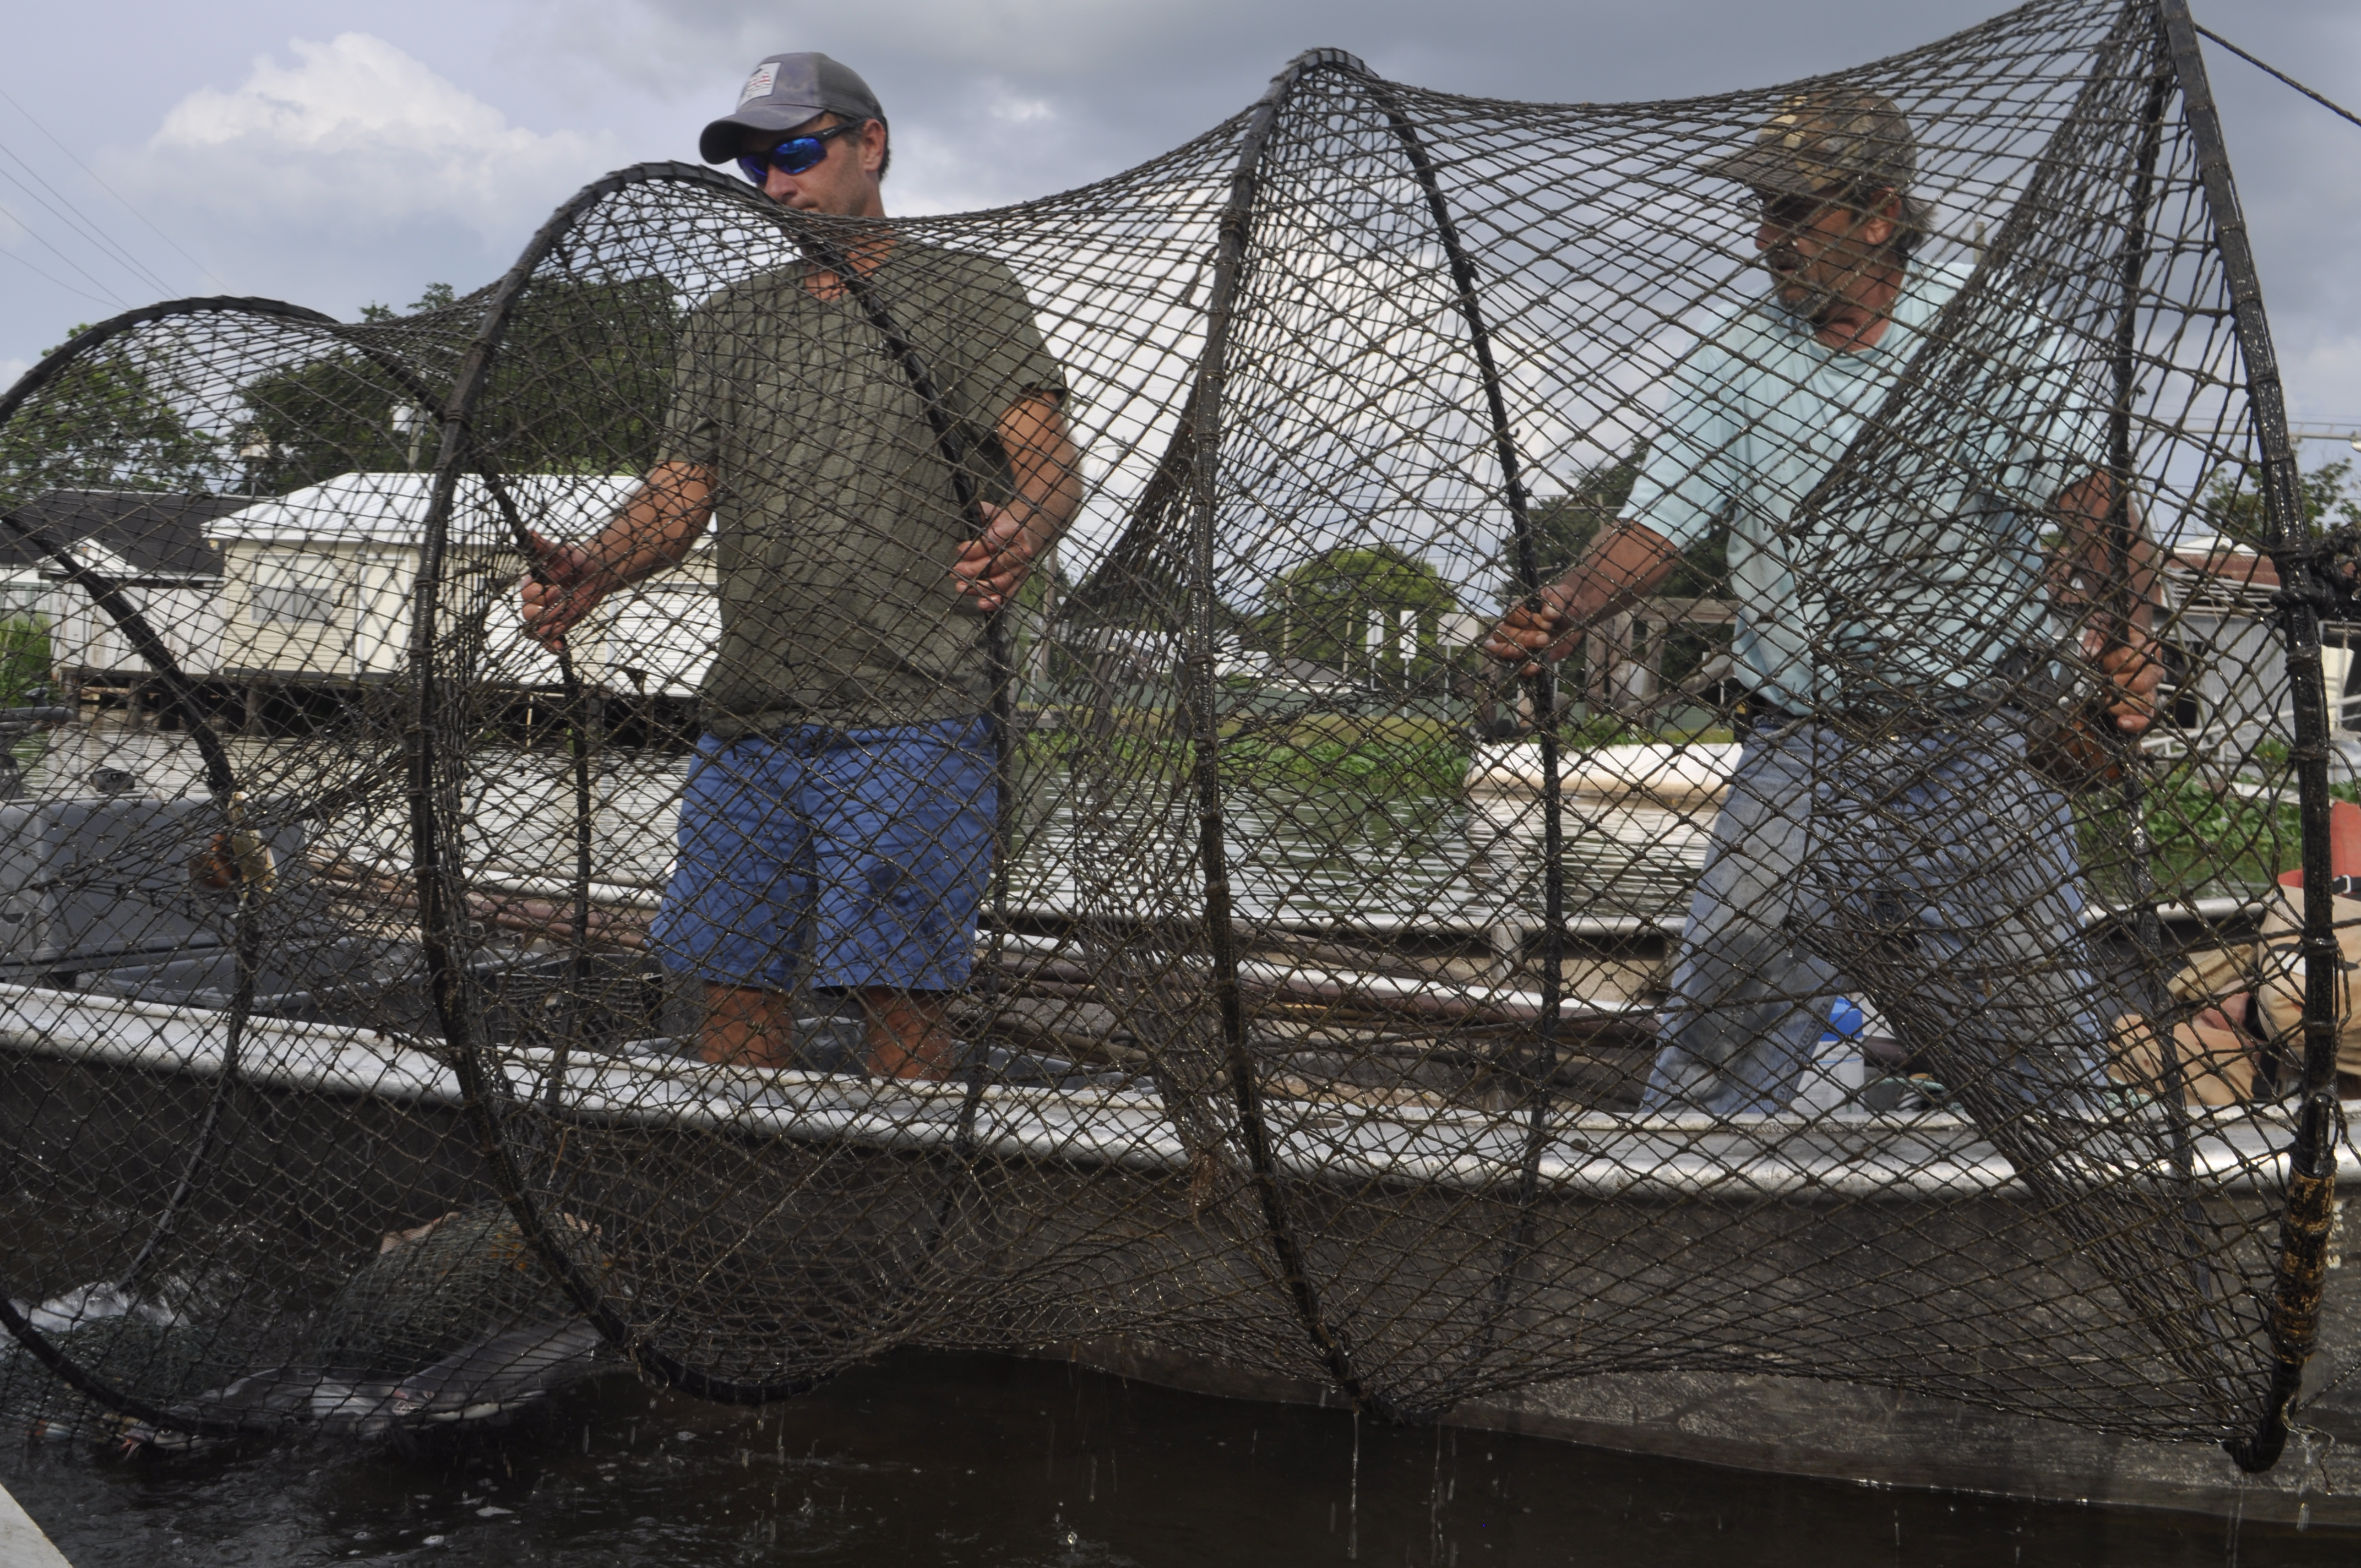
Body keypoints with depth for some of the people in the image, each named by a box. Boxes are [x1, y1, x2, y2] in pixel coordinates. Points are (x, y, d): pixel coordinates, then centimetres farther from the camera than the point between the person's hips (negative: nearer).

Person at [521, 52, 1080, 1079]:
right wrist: (593, 569, -8)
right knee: (733, 984, 6)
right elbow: (682, 490, 13)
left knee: (897, 993, -8)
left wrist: (1016, 536, -30)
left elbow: (1051, 465, -6)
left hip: (910, 719, -5)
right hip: (744, 722, 5)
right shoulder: (725, 326, 21)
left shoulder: (966, 292, 6)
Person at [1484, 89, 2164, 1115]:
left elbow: (2090, 509, -10)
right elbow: (1658, 521, -1)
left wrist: (2121, 643, -30)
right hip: (1799, 752, 1)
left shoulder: (1991, 342, -1)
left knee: (2038, 1045, 4)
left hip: (1976, 753, -1)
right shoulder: (1733, 359, 5)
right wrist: (1562, 615, -21)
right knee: (1714, 1036, -6)